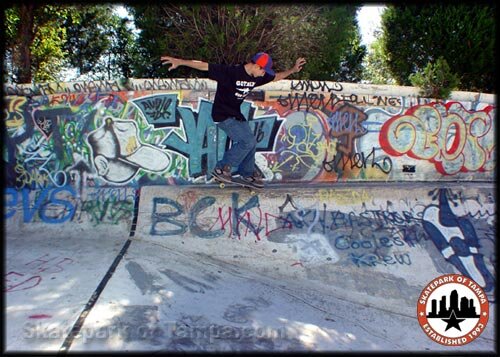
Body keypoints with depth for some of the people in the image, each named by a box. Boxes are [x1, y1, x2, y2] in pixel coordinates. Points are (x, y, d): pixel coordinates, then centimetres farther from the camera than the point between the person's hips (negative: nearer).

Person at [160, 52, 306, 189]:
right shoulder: (230, 72, -25)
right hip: (223, 115, -9)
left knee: (251, 143, 10)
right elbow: (204, 66, -27)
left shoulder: (257, 77, -1)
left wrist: (293, 70, 5)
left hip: (236, 115, 9)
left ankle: (248, 174, 30)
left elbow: (276, 77, 16)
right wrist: (179, 61, -30)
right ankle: (222, 168, 0)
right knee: (248, 141, -14)